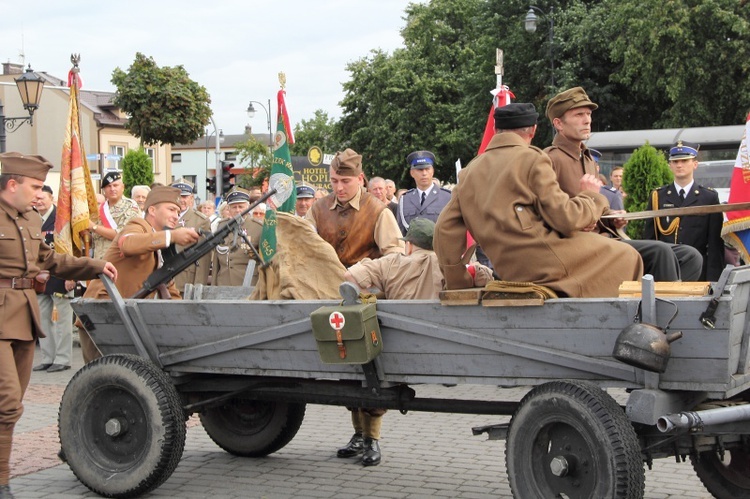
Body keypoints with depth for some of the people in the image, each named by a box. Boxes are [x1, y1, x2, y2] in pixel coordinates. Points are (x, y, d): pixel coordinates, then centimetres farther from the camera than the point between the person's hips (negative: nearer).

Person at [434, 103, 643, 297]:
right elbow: (564, 219, -12)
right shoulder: (532, 159, -5)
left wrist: (457, 284, 18)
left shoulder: (470, 170, 15)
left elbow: (446, 228, 12)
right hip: (547, 262, -7)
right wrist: (590, 195, 9)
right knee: (626, 258, 9)